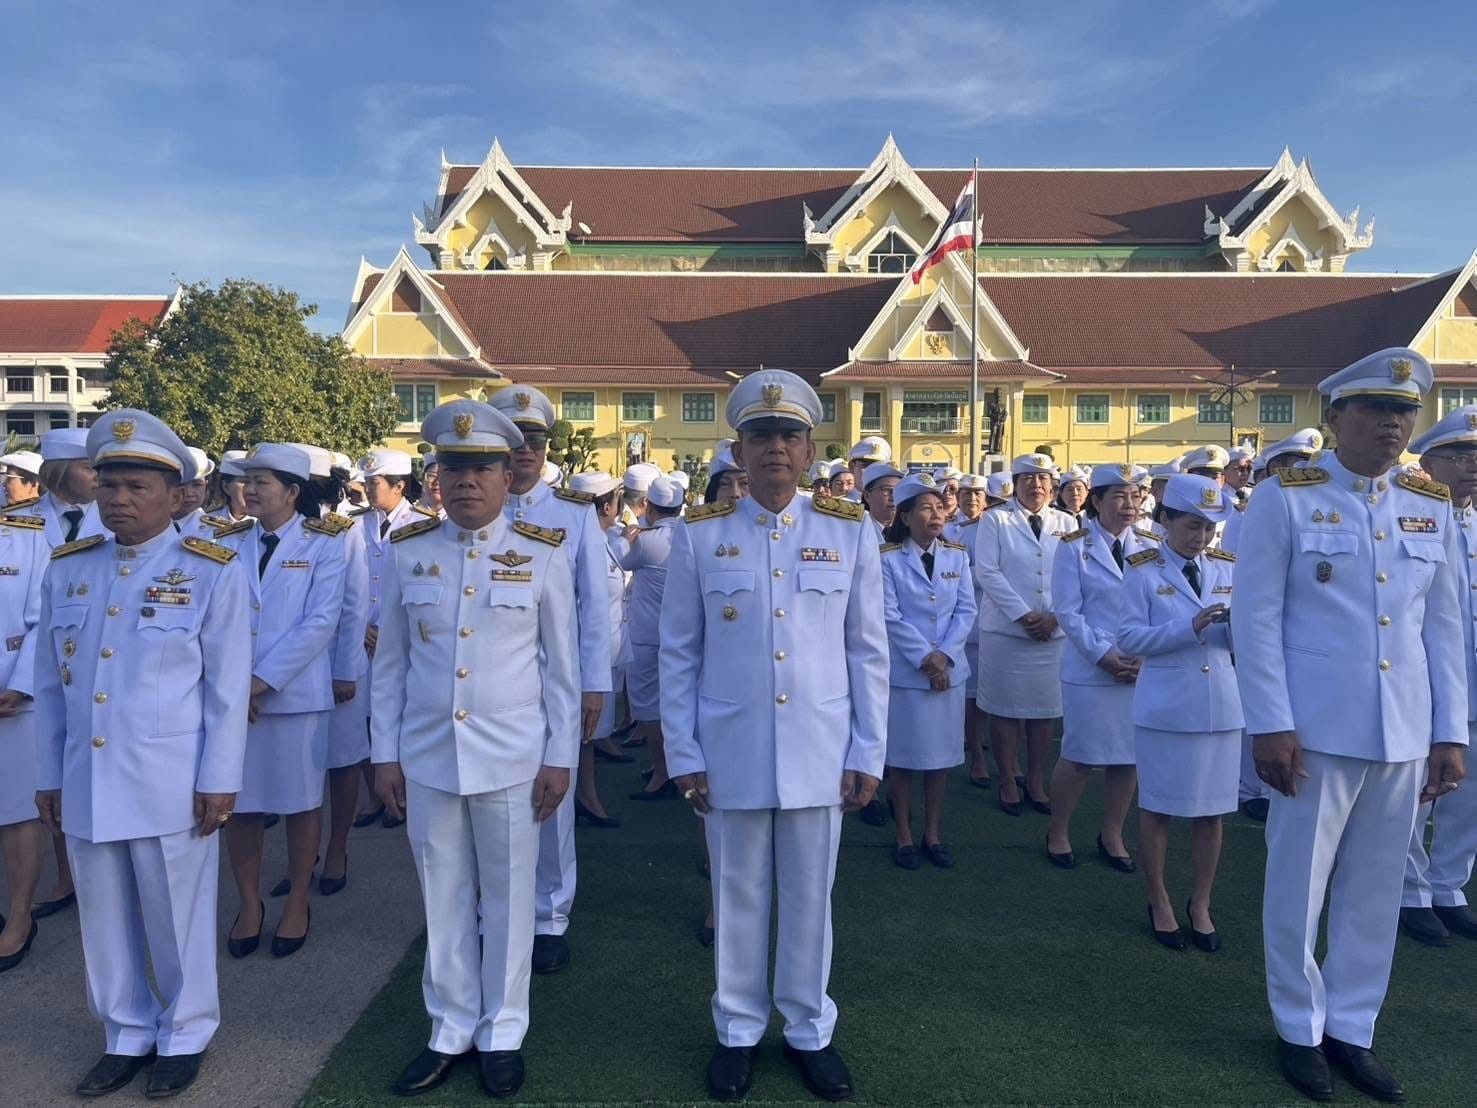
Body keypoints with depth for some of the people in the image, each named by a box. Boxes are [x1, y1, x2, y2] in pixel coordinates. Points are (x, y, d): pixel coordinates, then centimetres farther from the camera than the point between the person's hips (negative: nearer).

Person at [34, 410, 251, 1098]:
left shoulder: (212, 573, -6)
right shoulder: (66, 569, 6)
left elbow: (228, 689, -6)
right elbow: (50, 685, 11)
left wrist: (218, 780, -8)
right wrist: (48, 776, 10)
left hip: (171, 784, -4)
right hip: (85, 784, 4)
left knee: (177, 915, 10)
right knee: (104, 918, 16)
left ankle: (185, 1034, 30)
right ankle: (126, 1035, 36)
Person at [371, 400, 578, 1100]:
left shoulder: (543, 553, -4)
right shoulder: (407, 551, 2)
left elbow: (563, 665, -2)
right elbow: (389, 663, 6)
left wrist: (560, 757, -4)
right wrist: (385, 754, 4)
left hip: (512, 759, -2)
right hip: (427, 759, 2)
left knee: (508, 899, 11)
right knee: (444, 899, 14)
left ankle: (502, 1033, 29)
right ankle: (451, 1029, 32)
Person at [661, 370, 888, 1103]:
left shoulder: (850, 533, -1)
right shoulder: (698, 535, -3)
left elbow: (868, 653, 2)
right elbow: (678, 654, 0)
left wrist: (867, 754, 0)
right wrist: (683, 754, -2)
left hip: (820, 753, 1)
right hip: (730, 753, 0)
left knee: (810, 898, 15)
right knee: (738, 897, 14)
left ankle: (809, 1030, 35)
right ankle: (738, 1031, 35)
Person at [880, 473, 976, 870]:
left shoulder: (957, 555, 6)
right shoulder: (887, 559, -6)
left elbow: (966, 611, 2)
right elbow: (890, 617, -11)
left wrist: (944, 655, -11)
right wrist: (924, 659, -15)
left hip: (949, 670, 4)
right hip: (903, 672, -4)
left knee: (941, 754, 10)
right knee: (902, 756, 4)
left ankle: (933, 834, 24)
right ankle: (904, 836, 19)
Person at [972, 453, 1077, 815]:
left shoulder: (1067, 523, 11)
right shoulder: (995, 520, 2)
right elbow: (986, 572, -8)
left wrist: (1054, 616, -9)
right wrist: (1023, 615, -13)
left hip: (1054, 632, 3)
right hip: (1005, 629, -3)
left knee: (1046, 708, 7)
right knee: (1006, 708, 3)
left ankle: (1036, 783, 20)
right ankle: (1008, 784, 15)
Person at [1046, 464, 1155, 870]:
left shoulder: (1151, 548, 7)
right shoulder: (1075, 547, -3)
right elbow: (1068, 612, -7)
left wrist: (1145, 656, -8)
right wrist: (1104, 655, -14)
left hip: (1142, 669, 4)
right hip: (1089, 670, -3)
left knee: (1130, 756, 9)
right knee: (1080, 756, 2)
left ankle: (1112, 836, 27)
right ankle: (1058, 833, 21)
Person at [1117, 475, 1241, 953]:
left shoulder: (1227, 568, 7)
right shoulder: (1144, 570, -4)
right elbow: (1130, 638, -11)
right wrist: (1189, 628, -21)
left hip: (1221, 703, 3)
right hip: (1164, 706, -3)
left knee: (1212, 809, 10)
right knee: (1157, 807, 7)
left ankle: (1200, 905, 27)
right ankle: (1160, 903, 25)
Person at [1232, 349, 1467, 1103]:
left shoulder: (1432, 507, 8)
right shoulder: (1285, 498, -6)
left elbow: (1444, 626, 10)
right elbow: (1255, 617, -8)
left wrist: (1450, 733, 6)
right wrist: (1270, 725, -13)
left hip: (1404, 734, 5)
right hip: (1315, 730, -4)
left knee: (1375, 891, 14)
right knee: (1298, 886, 8)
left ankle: (1352, 1029, 31)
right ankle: (1300, 1029, 26)